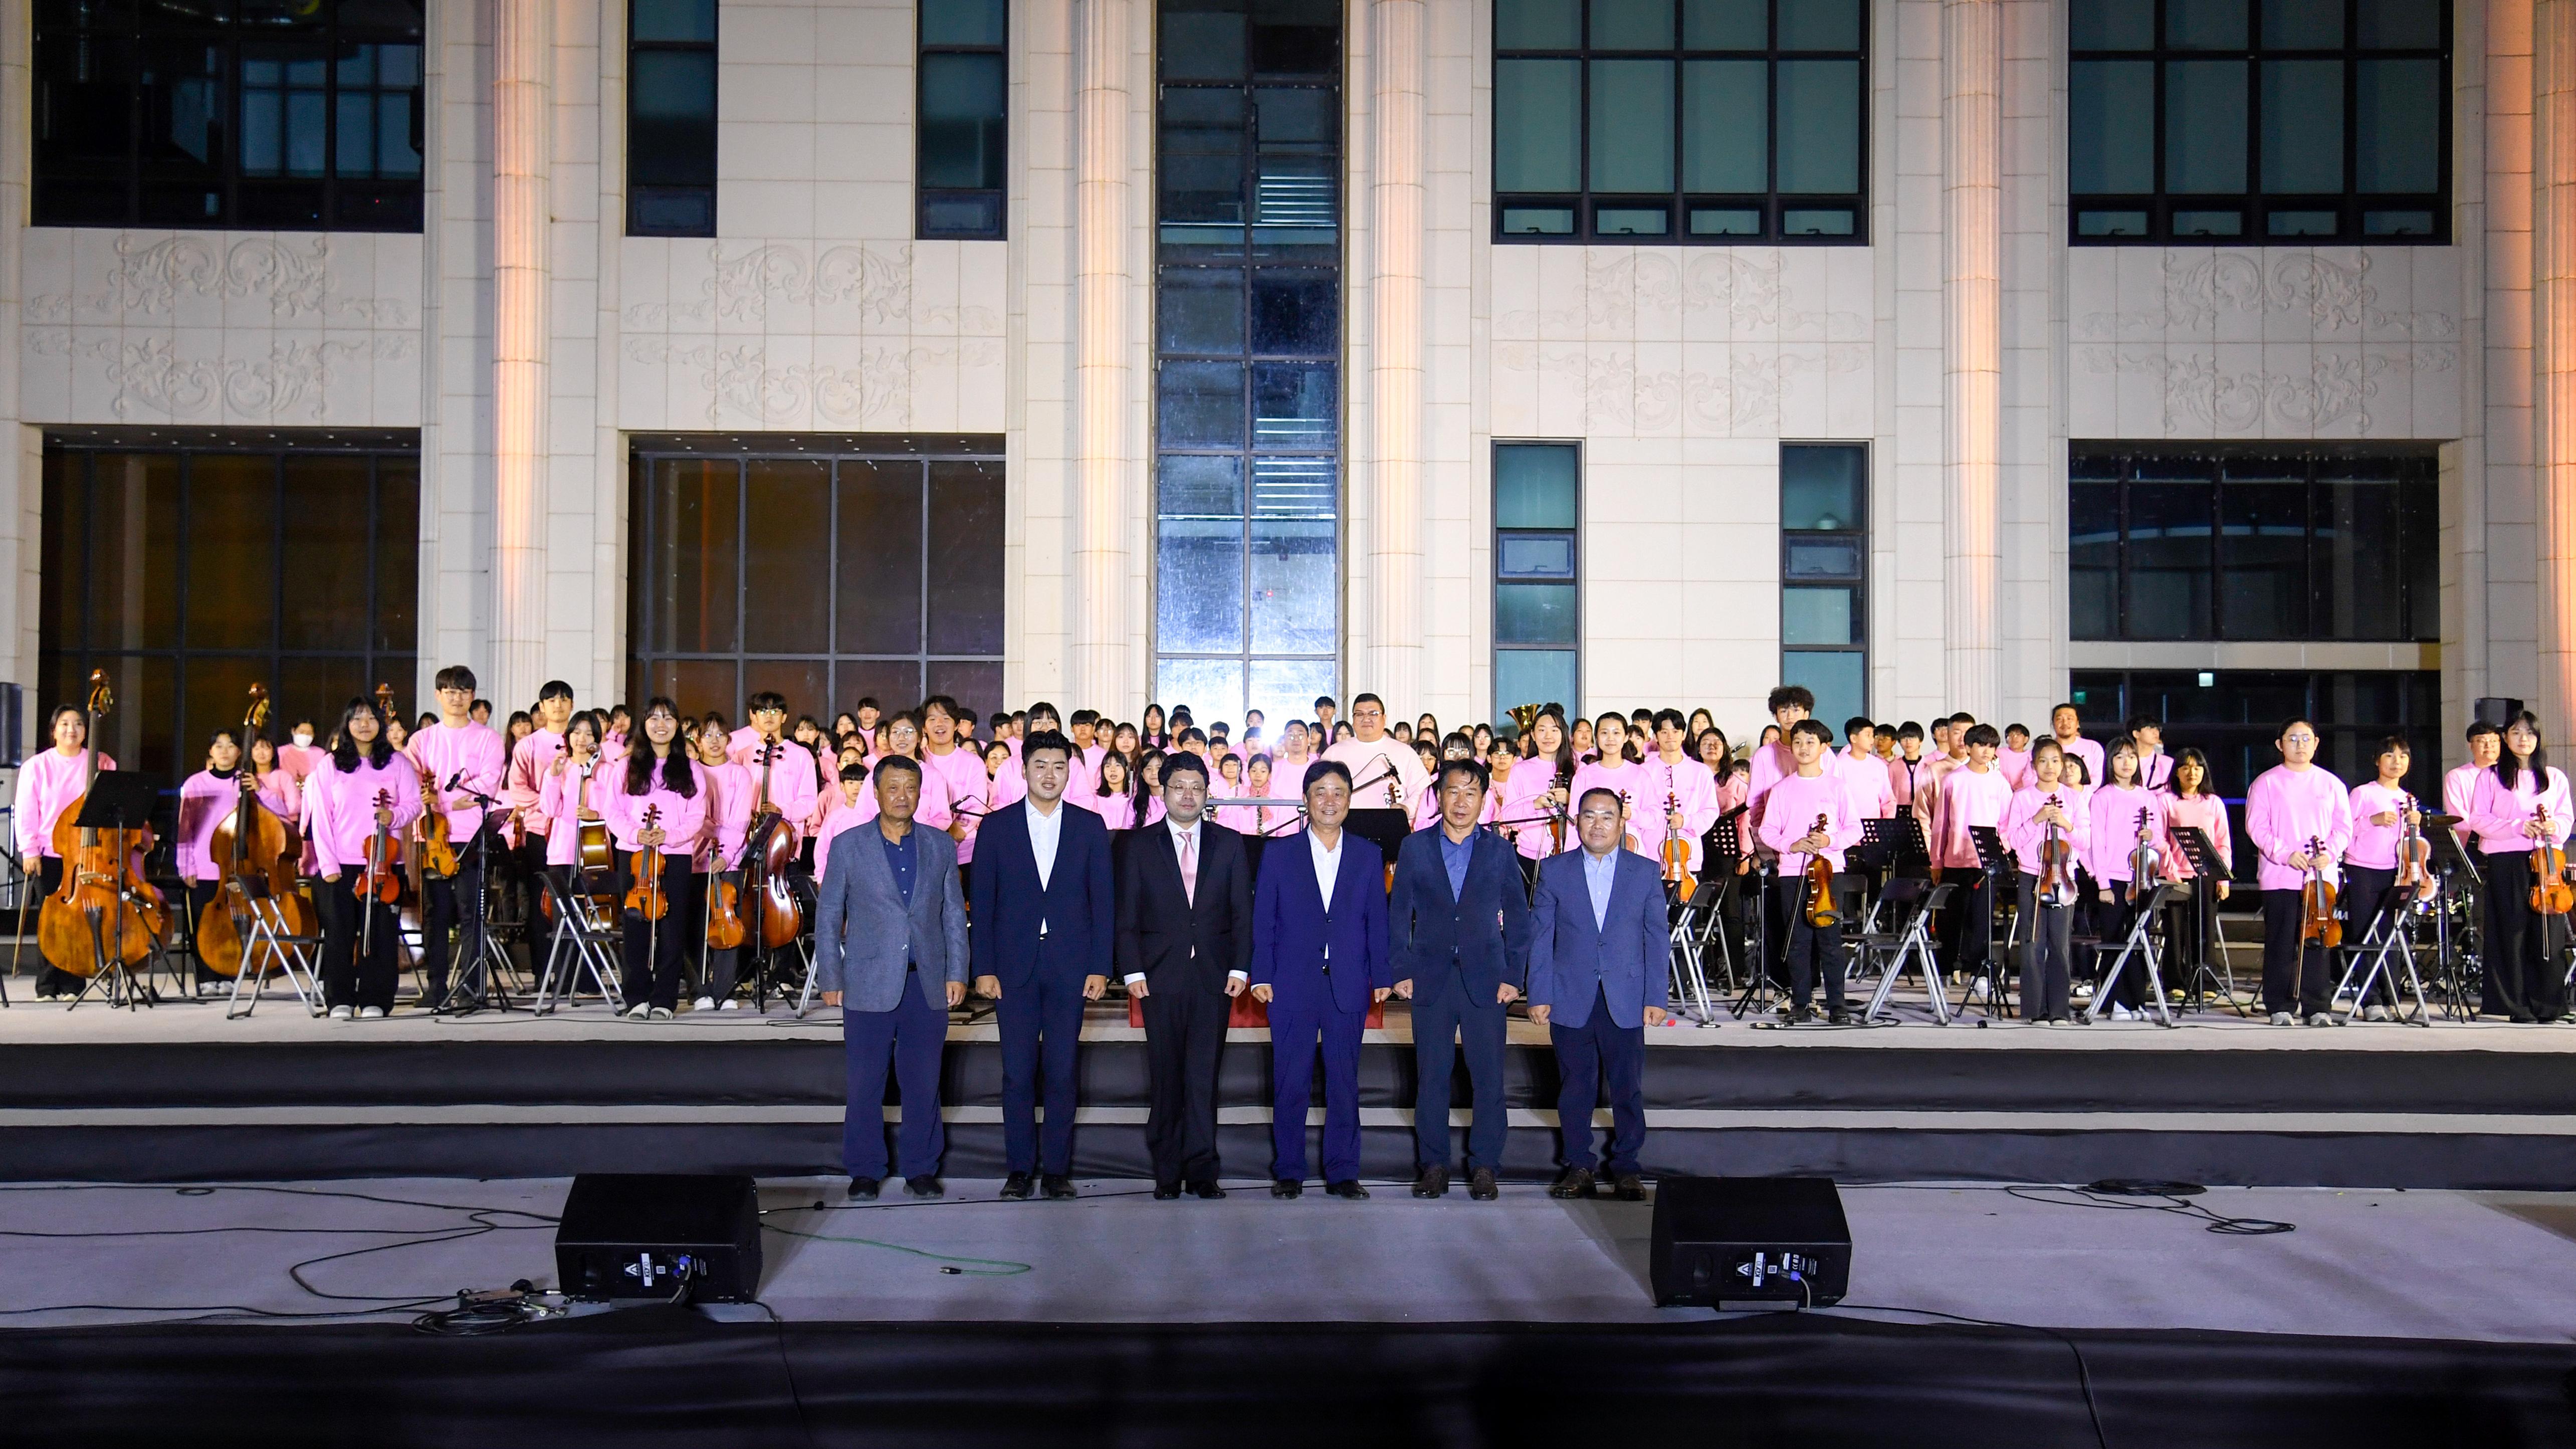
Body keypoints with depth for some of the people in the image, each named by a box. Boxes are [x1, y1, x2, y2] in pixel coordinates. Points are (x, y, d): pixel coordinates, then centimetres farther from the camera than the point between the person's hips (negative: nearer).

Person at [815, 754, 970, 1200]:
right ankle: (865, 1171, 14)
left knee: (923, 1081, 5)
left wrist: (957, 973, 4)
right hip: (869, 985, -2)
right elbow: (827, 917, 5)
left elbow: (954, 915, 11)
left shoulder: (941, 847, 9)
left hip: (927, 983, 2)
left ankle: (920, 1168, 16)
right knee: (866, 1083, 2)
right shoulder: (849, 848, 3)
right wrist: (830, 979, 0)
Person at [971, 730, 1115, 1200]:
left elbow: (1103, 900, 5)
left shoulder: (1089, 827, 7)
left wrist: (1099, 967, -2)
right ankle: (1019, 1169, 10)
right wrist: (983, 968, -3)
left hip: (1069, 967, 0)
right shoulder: (997, 826, 5)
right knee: (1018, 1072, 2)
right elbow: (983, 901, 4)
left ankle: (1056, 1169, 10)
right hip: (1014, 966, 0)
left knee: (1063, 1071, 2)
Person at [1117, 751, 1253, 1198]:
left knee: (1204, 1076, -2)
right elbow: (1127, 918, 6)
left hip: (1214, 976, 0)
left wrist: (1240, 968, -2)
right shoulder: (1141, 848, 9)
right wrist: (1133, 972, -4)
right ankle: (1167, 1173, 7)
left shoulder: (1229, 845, 10)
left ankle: (1201, 1170, 2)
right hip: (1160, 976, 0)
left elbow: (1242, 911, 8)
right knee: (1165, 1077, 1)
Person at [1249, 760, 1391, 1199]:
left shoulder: (1368, 857, 9)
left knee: (1345, 1084, 4)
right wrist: (1261, 977, -3)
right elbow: (1263, 921, 4)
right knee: (1290, 1084, 2)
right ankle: (1288, 1172, 10)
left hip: (1349, 987, 1)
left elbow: (1377, 922, 8)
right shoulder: (1279, 855, 6)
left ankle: (1343, 1172, 12)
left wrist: (1381, 977, 2)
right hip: (1292, 986, -1)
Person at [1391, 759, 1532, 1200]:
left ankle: (1484, 1167, 7)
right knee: (1431, 1077, 3)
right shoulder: (1414, 848, 7)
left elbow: (1518, 918, 7)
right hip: (1430, 979, 0)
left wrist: (1513, 976, -1)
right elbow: (1399, 913, 8)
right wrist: (1401, 971, -1)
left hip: (1484, 979, 0)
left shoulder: (1500, 852, 6)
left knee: (1488, 1077, -2)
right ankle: (1433, 1166, 12)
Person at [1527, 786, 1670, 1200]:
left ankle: (1625, 1165, 15)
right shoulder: (1554, 870, 5)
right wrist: (1538, 995, -2)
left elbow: (1658, 938, 5)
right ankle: (1578, 1164, 17)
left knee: (1628, 1087, 2)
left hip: (1626, 1001, 0)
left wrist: (1656, 997, -1)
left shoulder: (1645, 872, 6)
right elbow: (1540, 936, 4)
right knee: (1575, 1086, 4)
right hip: (1570, 999, 0)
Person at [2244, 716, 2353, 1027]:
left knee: (2318, 941, 2)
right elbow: (2256, 826, -3)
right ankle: (2280, 1007, 4)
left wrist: (2330, 853, -8)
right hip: (2279, 877, -2)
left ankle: (2318, 1007, 7)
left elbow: (2343, 827, 11)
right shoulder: (2267, 783, 4)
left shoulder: (2331, 784, 12)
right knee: (2281, 943, -2)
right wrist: (2285, 854, -15)